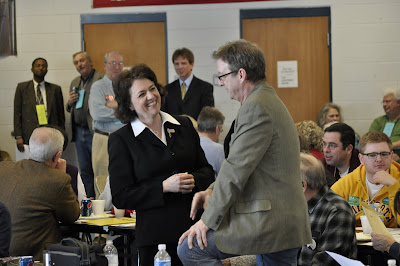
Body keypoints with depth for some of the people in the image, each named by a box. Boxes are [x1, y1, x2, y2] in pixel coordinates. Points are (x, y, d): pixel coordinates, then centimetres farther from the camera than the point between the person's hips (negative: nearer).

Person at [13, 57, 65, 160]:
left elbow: (61, 115, 13)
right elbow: (17, 113, 6)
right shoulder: (22, 87, 10)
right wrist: (18, 136, -3)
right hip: (29, 136, -1)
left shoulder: (55, 89, 12)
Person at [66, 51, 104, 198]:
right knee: (85, 171, 12)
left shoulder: (101, 79, -7)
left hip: (94, 132, -7)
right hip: (79, 132, 8)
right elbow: (69, 109, 26)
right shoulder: (74, 82, 18)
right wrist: (70, 102, 5)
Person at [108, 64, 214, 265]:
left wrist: (193, 180, -8)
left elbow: (207, 171, 16)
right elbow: (121, 197, -5)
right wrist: (164, 186, -15)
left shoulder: (184, 125, 12)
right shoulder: (121, 139, 0)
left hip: (195, 228, 3)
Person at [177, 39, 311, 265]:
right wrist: (212, 191, 10)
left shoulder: (256, 107, -16)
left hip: (266, 221, -10)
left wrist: (209, 220, -12)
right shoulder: (270, 101, 19)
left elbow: (237, 169, -18)